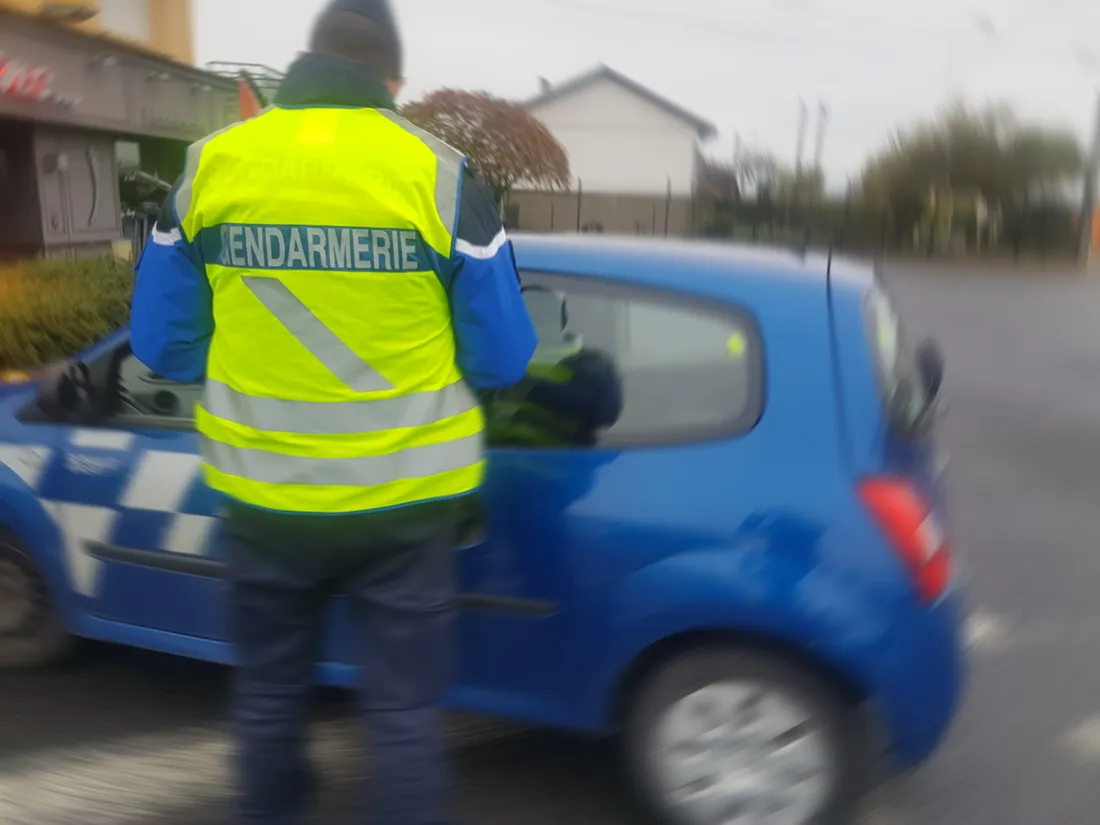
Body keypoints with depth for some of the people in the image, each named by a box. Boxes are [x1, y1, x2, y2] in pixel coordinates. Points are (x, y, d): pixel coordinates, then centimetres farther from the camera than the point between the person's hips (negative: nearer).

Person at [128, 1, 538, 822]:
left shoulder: (212, 165, -1)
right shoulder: (439, 174, -9)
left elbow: (163, 344, 5)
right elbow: (503, 359, -5)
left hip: (265, 497, 3)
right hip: (404, 499, -2)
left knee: (270, 692, 24)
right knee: (405, 709, 15)